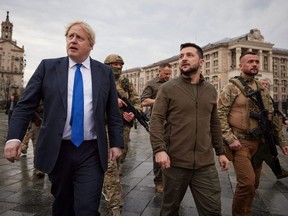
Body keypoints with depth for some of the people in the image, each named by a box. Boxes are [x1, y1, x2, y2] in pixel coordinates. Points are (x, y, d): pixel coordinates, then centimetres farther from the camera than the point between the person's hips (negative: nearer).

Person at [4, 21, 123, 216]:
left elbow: (113, 111, 5)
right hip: (57, 151, 1)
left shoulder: (105, 72, 4)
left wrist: (116, 143, 2)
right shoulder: (48, 67, 3)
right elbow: (26, 105, 1)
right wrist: (14, 137, -11)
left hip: (91, 153, -1)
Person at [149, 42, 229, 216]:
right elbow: (156, 120, -9)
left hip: (206, 163, 3)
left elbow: (214, 124, 16)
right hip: (175, 161, -3)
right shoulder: (168, 88, -3)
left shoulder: (211, 90, 10)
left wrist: (221, 151, 15)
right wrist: (159, 149, -21)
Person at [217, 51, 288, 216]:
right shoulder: (231, 88, -6)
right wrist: (231, 139, -19)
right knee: (247, 182, -13)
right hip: (240, 142, -6)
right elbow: (220, 115, -11)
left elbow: (271, 117, 15)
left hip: (259, 142, 6)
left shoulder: (263, 90, 12)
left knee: (254, 183, 13)